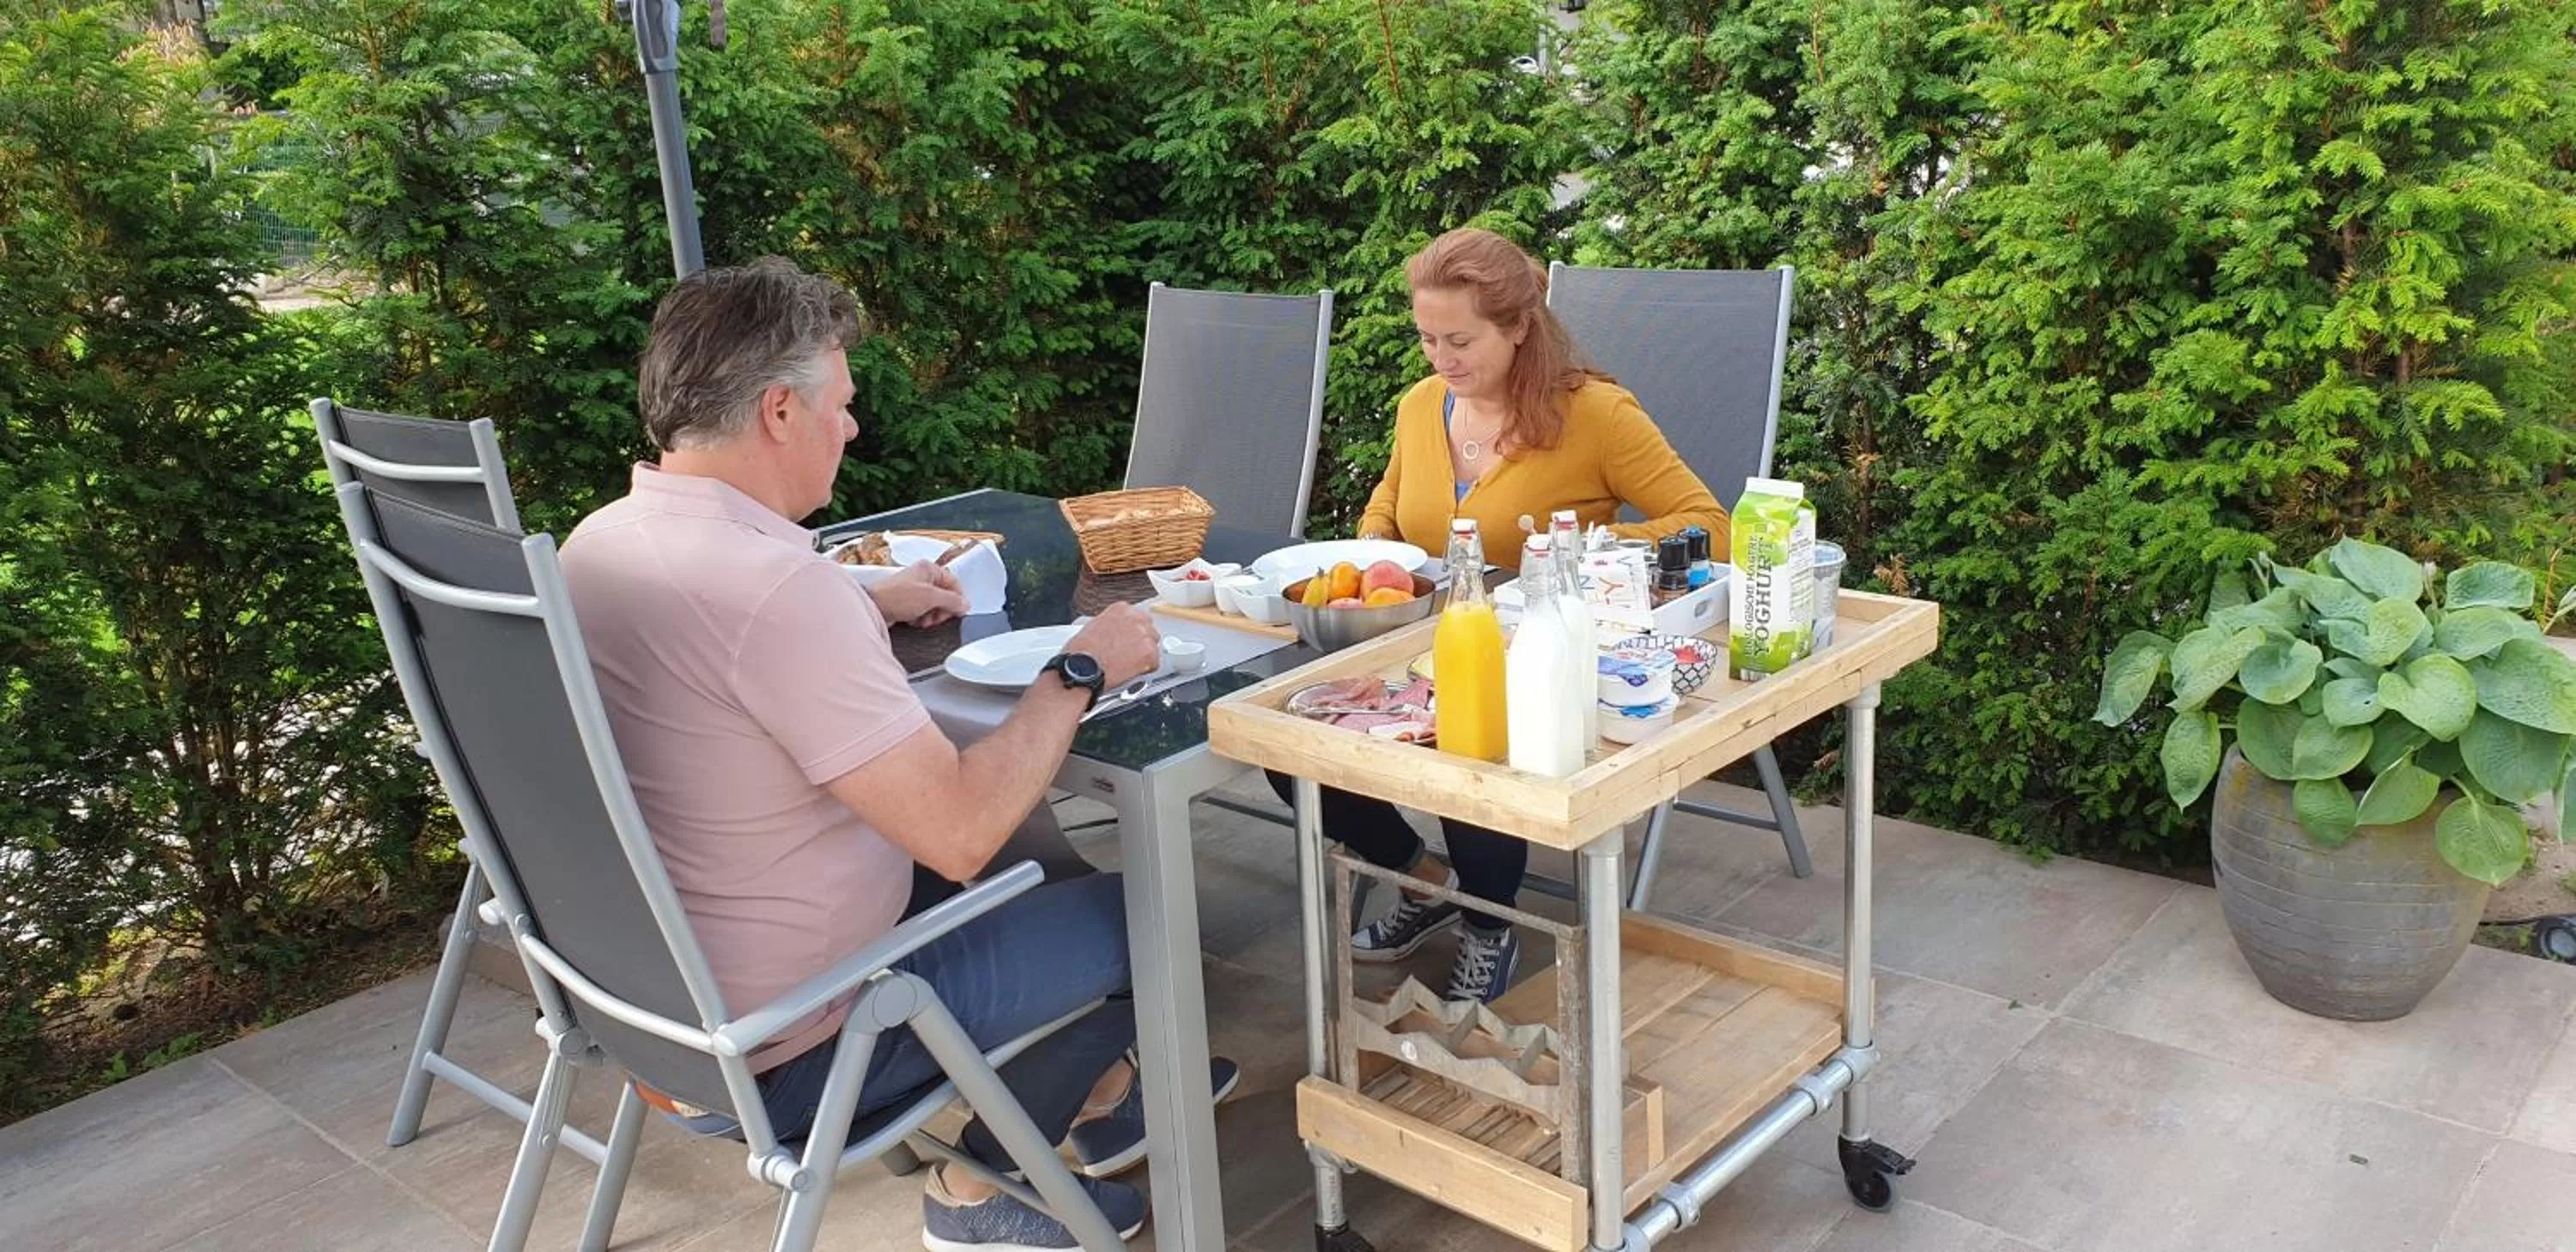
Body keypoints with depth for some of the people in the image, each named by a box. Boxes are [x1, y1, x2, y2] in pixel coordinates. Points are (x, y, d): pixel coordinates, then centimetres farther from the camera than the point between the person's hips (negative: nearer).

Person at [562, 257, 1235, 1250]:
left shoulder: (598, 541, -2)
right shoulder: (777, 584, -31)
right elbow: (960, 833, -29)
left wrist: (868, 608, 15)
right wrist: (1080, 671, -16)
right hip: (781, 1056, -9)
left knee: (1024, 833, 23)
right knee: (1137, 911, 8)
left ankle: (1103, 1090, 38)